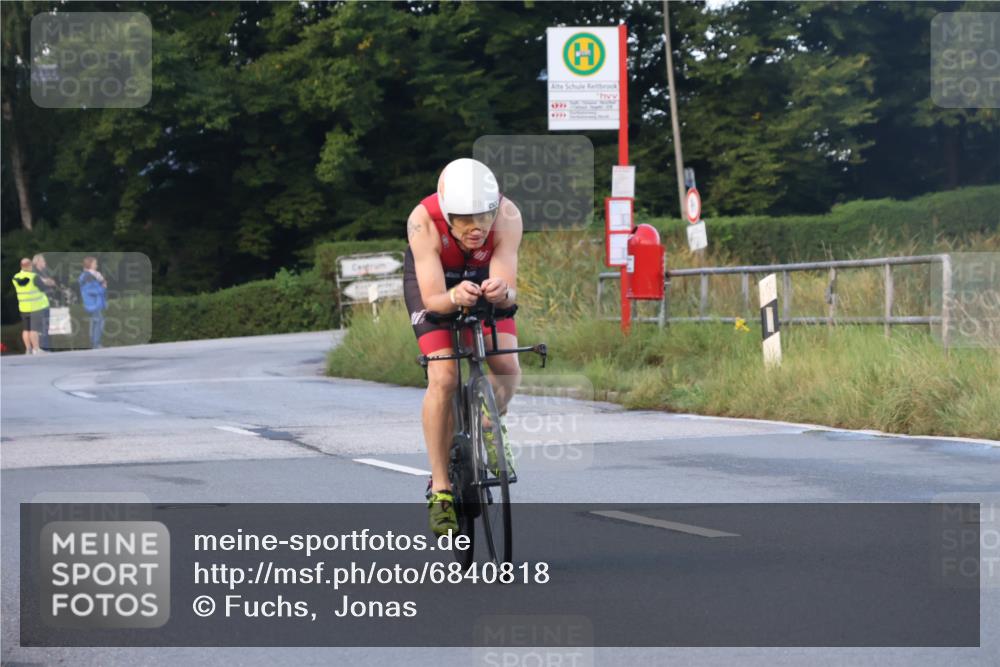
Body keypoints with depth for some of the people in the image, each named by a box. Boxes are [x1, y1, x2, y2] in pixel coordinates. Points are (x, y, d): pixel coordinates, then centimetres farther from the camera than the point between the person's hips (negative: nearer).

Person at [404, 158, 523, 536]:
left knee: (508, 370, -17)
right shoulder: (424, 222, -38)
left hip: (483, 276, 2)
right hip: (432, 279, -2)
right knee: (443, 378, -20)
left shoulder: (507, 218, -34)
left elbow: (509, 293, -37)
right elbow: (432, 299, -40)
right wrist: (454, 298, -62)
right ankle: (439, 490, -10)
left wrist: (501, 292, -60)